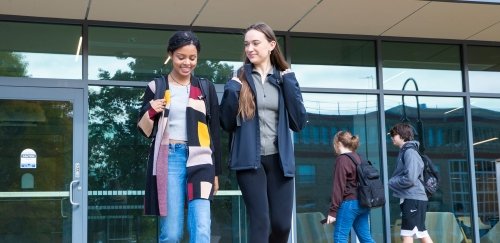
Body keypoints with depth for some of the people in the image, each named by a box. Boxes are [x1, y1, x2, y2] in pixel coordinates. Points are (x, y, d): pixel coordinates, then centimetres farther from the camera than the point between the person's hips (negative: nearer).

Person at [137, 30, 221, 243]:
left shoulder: (206, 88, 11)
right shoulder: (156, 87, 6)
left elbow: (214, 132, 13)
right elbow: (145, 131, 9)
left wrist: (216, 172, 12)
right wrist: (150, 112, -13)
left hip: (199, 160, 1)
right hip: (168, 159, -1)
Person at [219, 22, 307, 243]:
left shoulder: (285, 79, 10)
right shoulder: (239, 79, 5)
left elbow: (299, 122, 1)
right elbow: (226, 124, 3)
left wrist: (290, 84, -4)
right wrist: (231, 91, -9)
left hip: (279, 159, 3)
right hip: (250, 159, -2)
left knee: (282, 224, 3)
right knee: (260, 222, -10)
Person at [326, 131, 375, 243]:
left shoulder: (342, 159, -9)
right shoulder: (358, 158, 16)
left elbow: (338, 186, -14)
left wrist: (333, 211, -13)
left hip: (349, 203, -8)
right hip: (363, 203, 8)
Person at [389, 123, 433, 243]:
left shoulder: (410, 152, -11)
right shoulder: (404, 152, 18)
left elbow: (409, 179, -20)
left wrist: (390, 182, -8)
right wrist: (393, 181, 5)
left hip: (412, 198, -10)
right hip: (409, 198, 10)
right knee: (421, 233, 11)